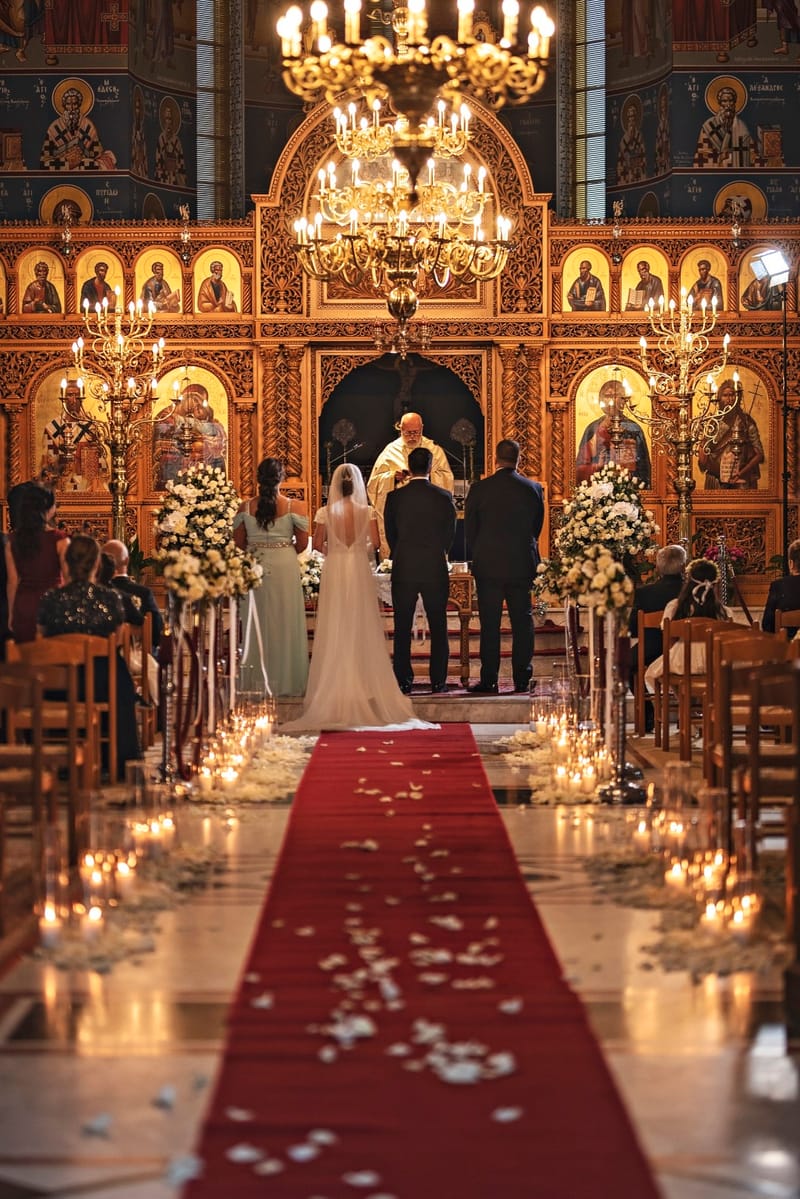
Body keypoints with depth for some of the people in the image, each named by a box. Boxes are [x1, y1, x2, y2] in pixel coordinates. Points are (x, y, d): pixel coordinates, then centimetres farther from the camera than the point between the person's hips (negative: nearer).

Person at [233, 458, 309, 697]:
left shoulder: (245, 507, -3)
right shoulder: (294, 507, -7)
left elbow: (239, 542, 3)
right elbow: (302, 543, -3)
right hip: (285, 569, -2)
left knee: (256, 624, 10)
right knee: (285, 623, 6)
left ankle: (257, 682, 14)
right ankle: (286, 682, 8)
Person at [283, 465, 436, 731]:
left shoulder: (325, 512, -3)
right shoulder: (367, 512, -3)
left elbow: (318, 544, -5)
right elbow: (375, 543, -9)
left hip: (334, 570, 0)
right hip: (359, 570, 0)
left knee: (335, 631, 5)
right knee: (362, 629, 6)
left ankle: (335, 687, 4)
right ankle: (365, 684, 6)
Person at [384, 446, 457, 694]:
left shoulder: (394, 497, -3)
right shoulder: (444, 497, -3)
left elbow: (390, 534, 7)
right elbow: (450, 534, 7)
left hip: (403, 570, 0)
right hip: (436, 570, 0)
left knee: (402, 628, 5)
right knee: (438, 627, 6)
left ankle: (403, 681, 4)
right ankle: (438, 681, 5)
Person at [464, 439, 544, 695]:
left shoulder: (479, 489, -6)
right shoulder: (534, 489, -1)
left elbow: (469, 530, 1)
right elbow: (537, 528, 8)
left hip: (488, 566, -1)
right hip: (522, 566, 2)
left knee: (489, 624, 3)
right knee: (522, 622, 8)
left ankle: (489, 680, 3)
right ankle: (522, 678, 7)